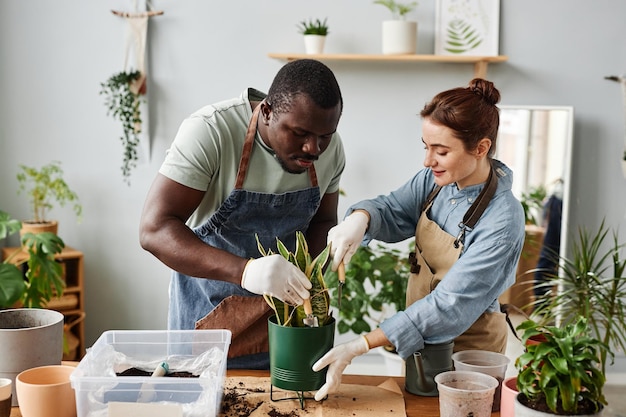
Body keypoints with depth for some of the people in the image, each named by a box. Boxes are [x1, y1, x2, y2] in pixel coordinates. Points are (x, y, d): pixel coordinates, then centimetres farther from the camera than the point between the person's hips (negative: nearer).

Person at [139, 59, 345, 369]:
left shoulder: (330, 148, -10)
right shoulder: (210, 131, -25)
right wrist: (244, 271, -44)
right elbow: (154, 230, -30)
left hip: (284, 312, 4)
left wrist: (307, 281, -15)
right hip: (209, 315, -3)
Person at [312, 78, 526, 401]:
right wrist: (359, 218, -33)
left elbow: (450, 305, -30)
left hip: (467, 347, -5)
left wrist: (358, 347, -35)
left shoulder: (502, 220, -27)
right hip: (421, 342, 6)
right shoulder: (435, 180, -9)